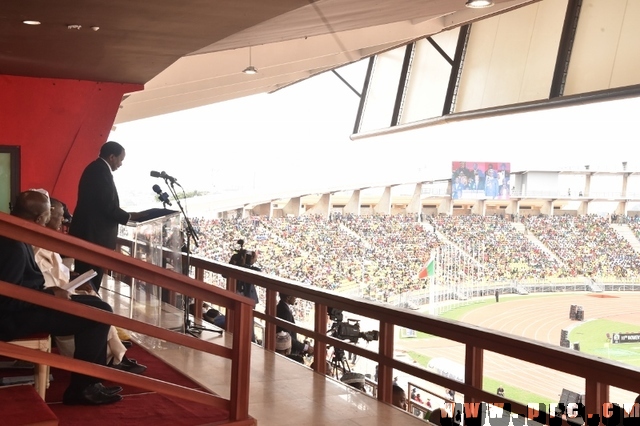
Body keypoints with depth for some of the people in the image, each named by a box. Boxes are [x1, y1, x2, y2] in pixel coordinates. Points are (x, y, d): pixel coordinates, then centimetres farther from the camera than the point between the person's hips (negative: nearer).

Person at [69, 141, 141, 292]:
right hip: (95, 235, -10)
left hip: (86, 231, 10)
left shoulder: (94, 168, 13)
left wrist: (124, 215, 12)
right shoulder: (102, 172, -18)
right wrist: (129, 217, -4)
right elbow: (109, 207, -20)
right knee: (92, 278, -4)